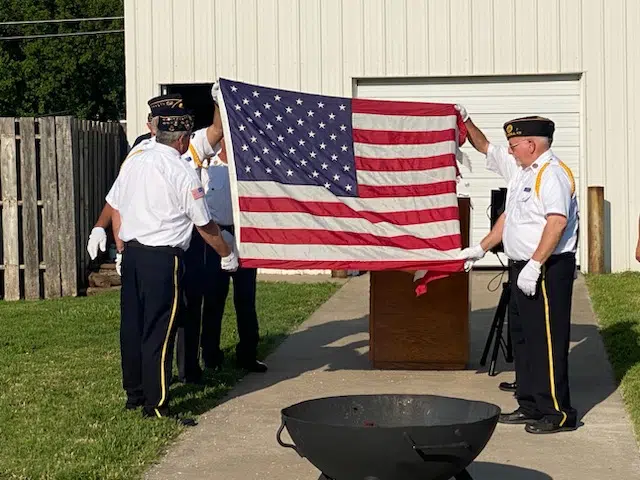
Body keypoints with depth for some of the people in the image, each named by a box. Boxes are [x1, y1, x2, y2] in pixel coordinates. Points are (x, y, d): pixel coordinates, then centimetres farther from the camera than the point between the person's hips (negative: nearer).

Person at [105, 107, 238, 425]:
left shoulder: (134, 162, 7)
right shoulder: (182, 173, -11)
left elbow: (115, 208, 14)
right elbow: (205, 225, -4)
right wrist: (227, 255, 10)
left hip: (131, 253, 7)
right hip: (163, 258, -7)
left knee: (132, 325, 15)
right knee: (159, 333, -2)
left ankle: (133, 394, 28)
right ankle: (155, 405, 1)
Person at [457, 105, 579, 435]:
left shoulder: (552, 173, -16)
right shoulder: (520, 170, 16)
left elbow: (557, 222, -27)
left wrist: (534, 266, -28)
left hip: (547, 270, -11)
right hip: (522, 268, 11)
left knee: (547, 340, -8)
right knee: (522, 337, 14)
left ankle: (558, 413, -3)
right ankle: (530, 405, 22)